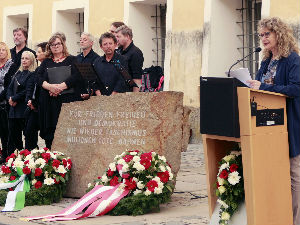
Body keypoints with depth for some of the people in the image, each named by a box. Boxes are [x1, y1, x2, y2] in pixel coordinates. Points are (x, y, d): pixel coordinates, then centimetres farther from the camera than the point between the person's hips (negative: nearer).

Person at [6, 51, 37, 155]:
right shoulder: (18, 74, 18)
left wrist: (14, 98, -11)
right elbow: (10, 88, 13)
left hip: (25, 110, -7)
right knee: (12, 136, 7)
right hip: (13, 109, 7)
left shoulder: (33, 75, -6)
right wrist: (10, 98, -5)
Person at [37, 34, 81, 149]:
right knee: (50, 135, -2)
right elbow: (39, 78, 5)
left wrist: (60, 87, -17)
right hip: (50, 103, 2)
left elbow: (76, 76, -5)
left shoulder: (72, 60, 10)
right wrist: (49, 86, -15)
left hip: (68, 100, -2)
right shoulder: (46, 62, 19)